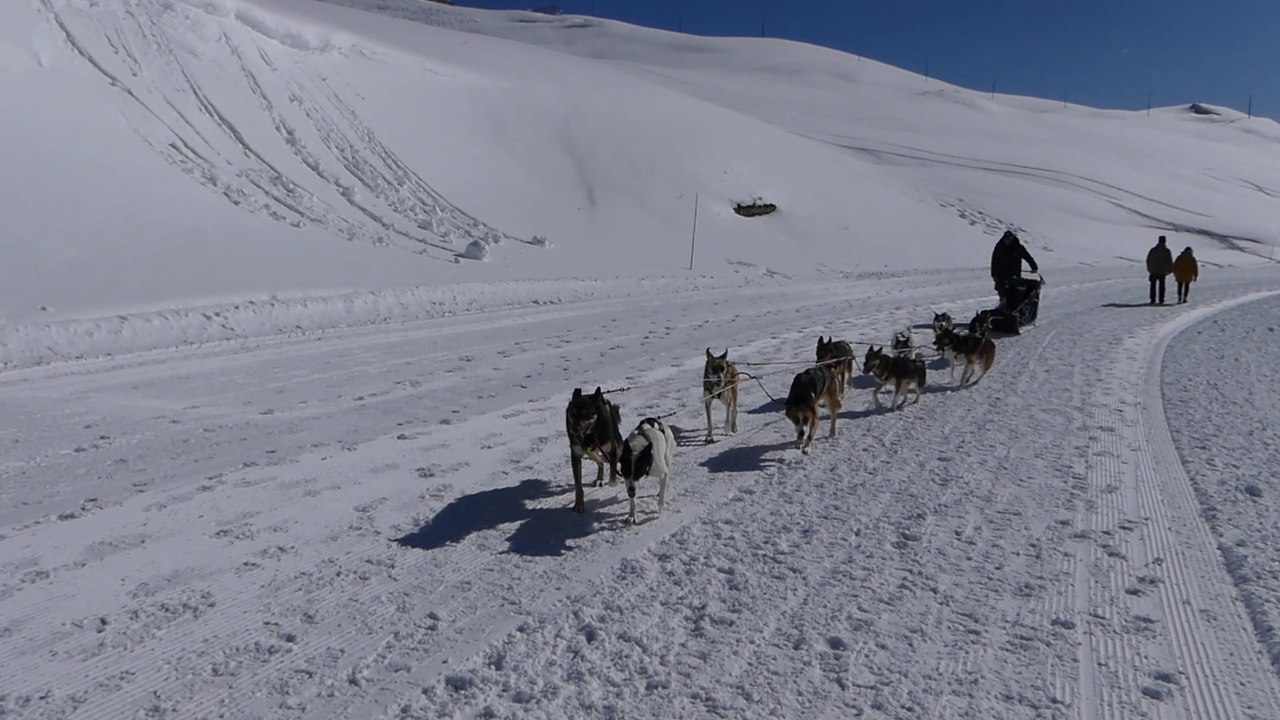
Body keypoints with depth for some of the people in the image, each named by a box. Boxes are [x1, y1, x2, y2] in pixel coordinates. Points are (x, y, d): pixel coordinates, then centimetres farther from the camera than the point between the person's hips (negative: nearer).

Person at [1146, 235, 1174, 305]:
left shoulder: (1152, 250, 0)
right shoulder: (1167, 251, -6)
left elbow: (1148, 261, 5)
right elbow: (1170, 262, -4)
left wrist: (1149, 269, 15)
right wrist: (1170, 270, 8)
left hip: (1153, 271, 1)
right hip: (1162, 272, -1)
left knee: (1153, 285, 8)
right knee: (1161, 286, 7)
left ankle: (1152, 300, 2)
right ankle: (1161, 300, 5)